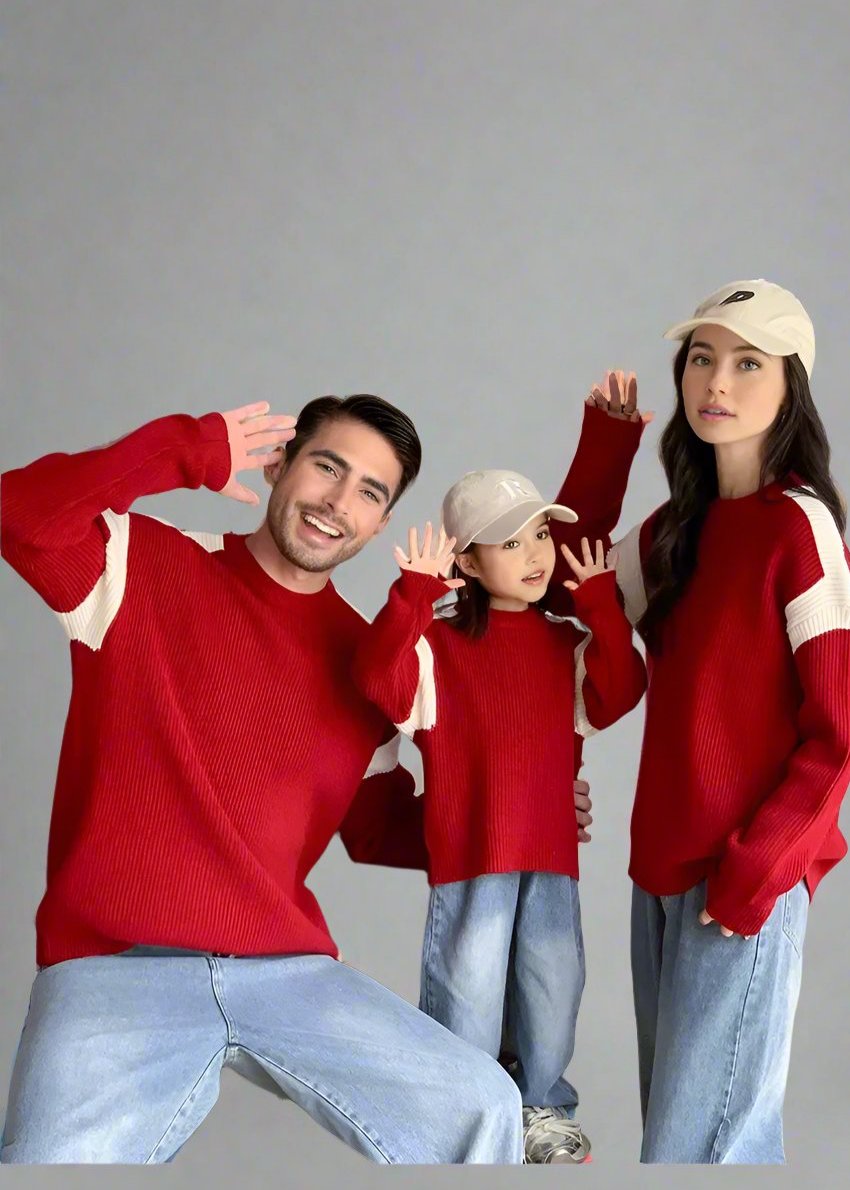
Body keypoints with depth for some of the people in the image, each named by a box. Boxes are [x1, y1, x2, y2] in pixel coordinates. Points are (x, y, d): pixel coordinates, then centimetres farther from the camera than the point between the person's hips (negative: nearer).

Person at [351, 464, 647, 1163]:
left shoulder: (566, 642, 10)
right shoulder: (439, 641, -6)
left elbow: (615, 697, -3)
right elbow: (380, 681, -22)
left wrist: (602, 608, -5)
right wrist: (414, 598, -32)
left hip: (550, 849, 5)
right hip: (468, 850, -4)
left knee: (554, 986, 13)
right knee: (467, 987, 4)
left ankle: (544, 1107, 33)